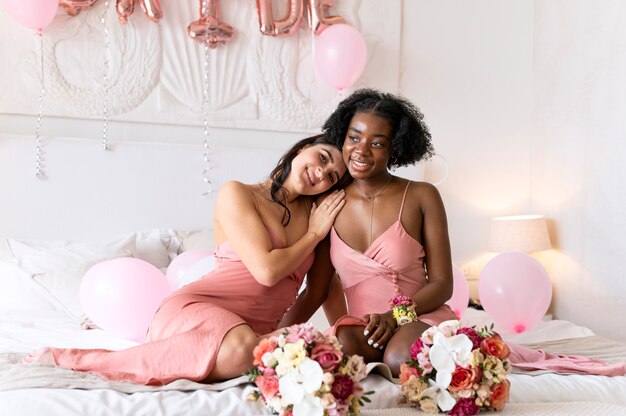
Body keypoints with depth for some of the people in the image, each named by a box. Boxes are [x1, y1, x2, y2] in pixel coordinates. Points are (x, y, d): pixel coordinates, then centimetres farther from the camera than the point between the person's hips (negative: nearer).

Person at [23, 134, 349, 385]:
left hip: (260, 331, 6)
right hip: (196, 308, -6)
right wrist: (315, 233, 2)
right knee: (241, 350, -42)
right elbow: (267, 270, -10)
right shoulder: (237, 194, 0)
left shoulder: (314, 211, 19)